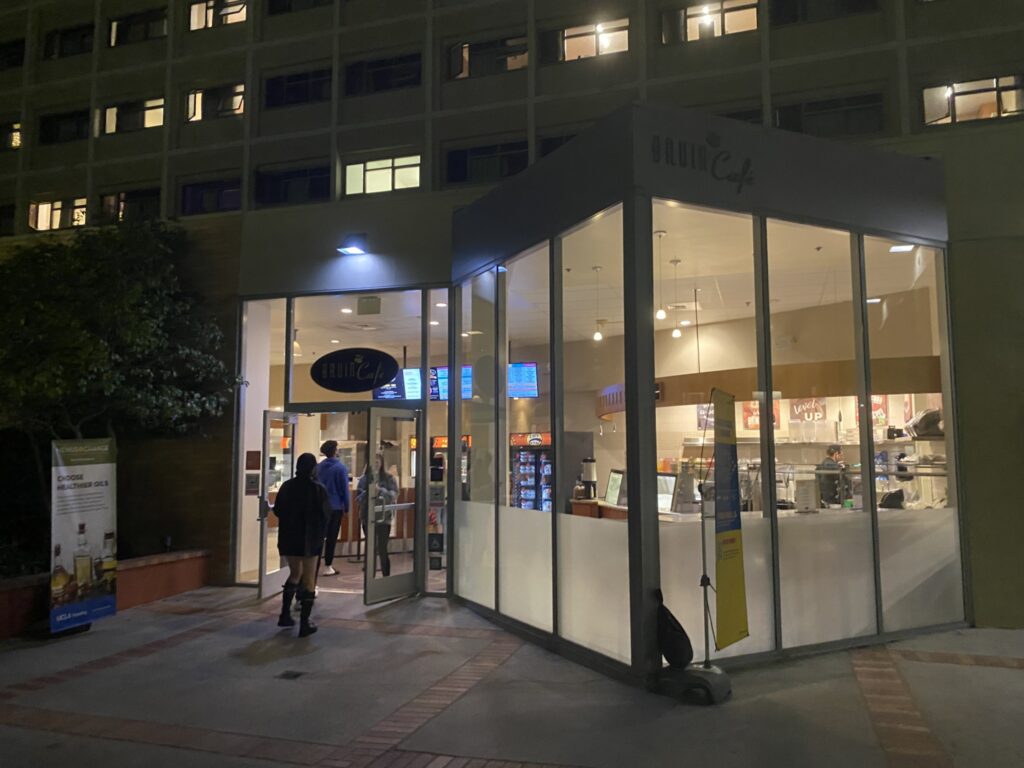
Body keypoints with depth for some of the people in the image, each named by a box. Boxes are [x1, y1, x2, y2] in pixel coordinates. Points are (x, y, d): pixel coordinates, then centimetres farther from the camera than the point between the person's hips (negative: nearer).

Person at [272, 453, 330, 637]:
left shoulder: (287, 486, -2)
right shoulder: (318, 489, -14)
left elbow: (277, 510, 5)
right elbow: (326, 515, -11)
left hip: (288, 538, 4)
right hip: (310, 539, -4)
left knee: (295, 574, 23)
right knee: (309, 579, 6)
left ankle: (285, 615, 25)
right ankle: (305, 622, 5)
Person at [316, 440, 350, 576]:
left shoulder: (318, 467, 3)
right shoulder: (341, 467, -12)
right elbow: (344, 489, -9)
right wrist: (346, 507, 0)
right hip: (335, 506, -5)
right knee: (332, 536, 2)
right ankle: (327, 566, 4)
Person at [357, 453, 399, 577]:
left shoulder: (388, 477, -1)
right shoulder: (364, 478, 5)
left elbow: (394, 494, -8)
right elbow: (358, 495, 1)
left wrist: (380, 491, -22)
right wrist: (367, 494, -18)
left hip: (383, 518, -2)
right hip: (367, 517, 3)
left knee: (382, 550, -3)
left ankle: (386, 577, 9)